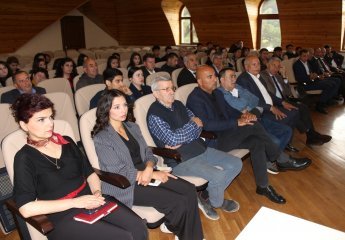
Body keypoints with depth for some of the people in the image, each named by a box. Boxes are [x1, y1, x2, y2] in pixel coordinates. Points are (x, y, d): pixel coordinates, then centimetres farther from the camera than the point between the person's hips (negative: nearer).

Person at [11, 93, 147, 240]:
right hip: (62, 217, -4)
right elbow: (26, 208, -14)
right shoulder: (25, 158, -4)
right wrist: (75, 202, -16)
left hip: (91, 202, 5)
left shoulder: (66, 142, 12)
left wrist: (97, 193, -5)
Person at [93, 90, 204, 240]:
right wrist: (153, 174, -14)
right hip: (125, 185, -6)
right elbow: (119, 172, -14)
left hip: (147, 172, 6)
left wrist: (149, 168, -14)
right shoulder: (101, 138, -9)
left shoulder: (133, 127, 11)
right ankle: (172, 227, 13)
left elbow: (148, 153, 10)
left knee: (189, 190, -15)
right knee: (179, 202, -19)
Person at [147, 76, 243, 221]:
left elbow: (198, 127, 6)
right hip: (181, 160, -8)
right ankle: (216, 202, 10)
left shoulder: (178, 105, 11)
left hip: (200, 149, 8)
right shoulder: (154, 115, -12)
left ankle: (207, 197, 10)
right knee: (218, 175, -25)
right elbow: (172, 139, -22)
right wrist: (194, 124, -7)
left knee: (236, 164, 2)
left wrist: (180, 142, -13)